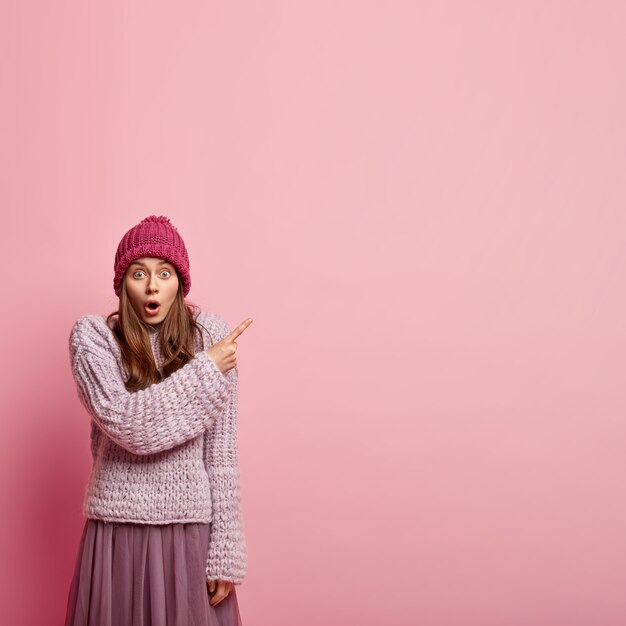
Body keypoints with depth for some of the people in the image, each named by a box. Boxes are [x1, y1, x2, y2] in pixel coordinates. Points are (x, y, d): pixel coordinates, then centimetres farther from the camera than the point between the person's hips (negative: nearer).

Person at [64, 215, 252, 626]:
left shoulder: (210, 333, -3)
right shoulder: (92, 336, -3)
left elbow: (222, 451, -4)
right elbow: (125, 423, -17)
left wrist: (226, 551, -6)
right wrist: (205, 371, -12)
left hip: (192, 528, 0)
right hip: (118, 527, 0)